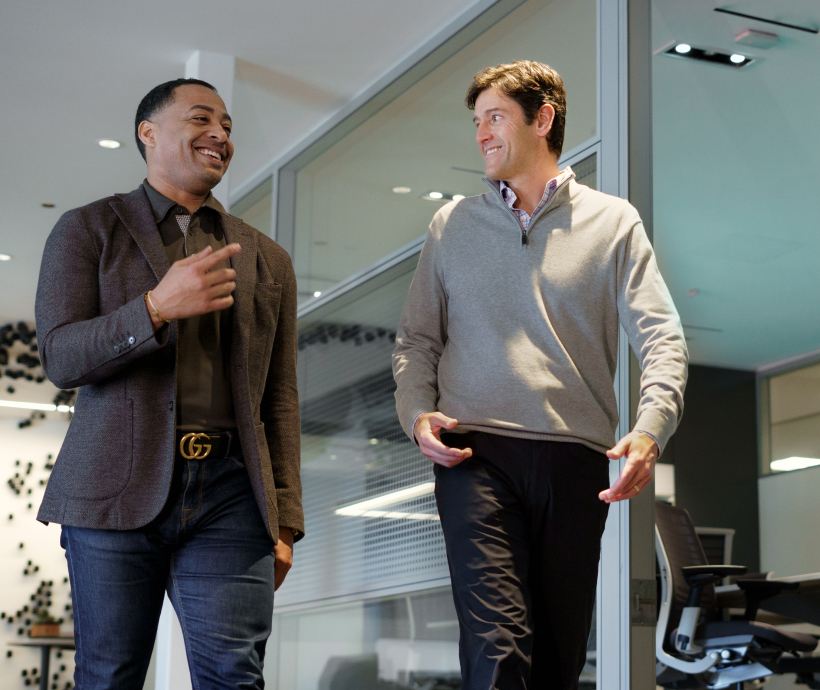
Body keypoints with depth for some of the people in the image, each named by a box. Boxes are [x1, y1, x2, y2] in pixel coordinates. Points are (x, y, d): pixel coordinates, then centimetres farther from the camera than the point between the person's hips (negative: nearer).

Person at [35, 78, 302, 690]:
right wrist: (156, 308, -17)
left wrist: (284, 519, 7)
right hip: (117, 491, -2)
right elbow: (60, 356, -2)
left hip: (229, 497, 2)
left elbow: (280, 399, 15)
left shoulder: (266, 259, 19)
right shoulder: (88, 230, 11)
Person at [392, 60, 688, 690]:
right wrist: (417, 412, -3)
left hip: (576, 458, 0)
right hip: (475, 451, 0)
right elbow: (417, 337, 17)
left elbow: (661, 336, 1)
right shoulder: (453, 224, 15)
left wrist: (651, 430, -16)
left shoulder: (614, 222, 9)